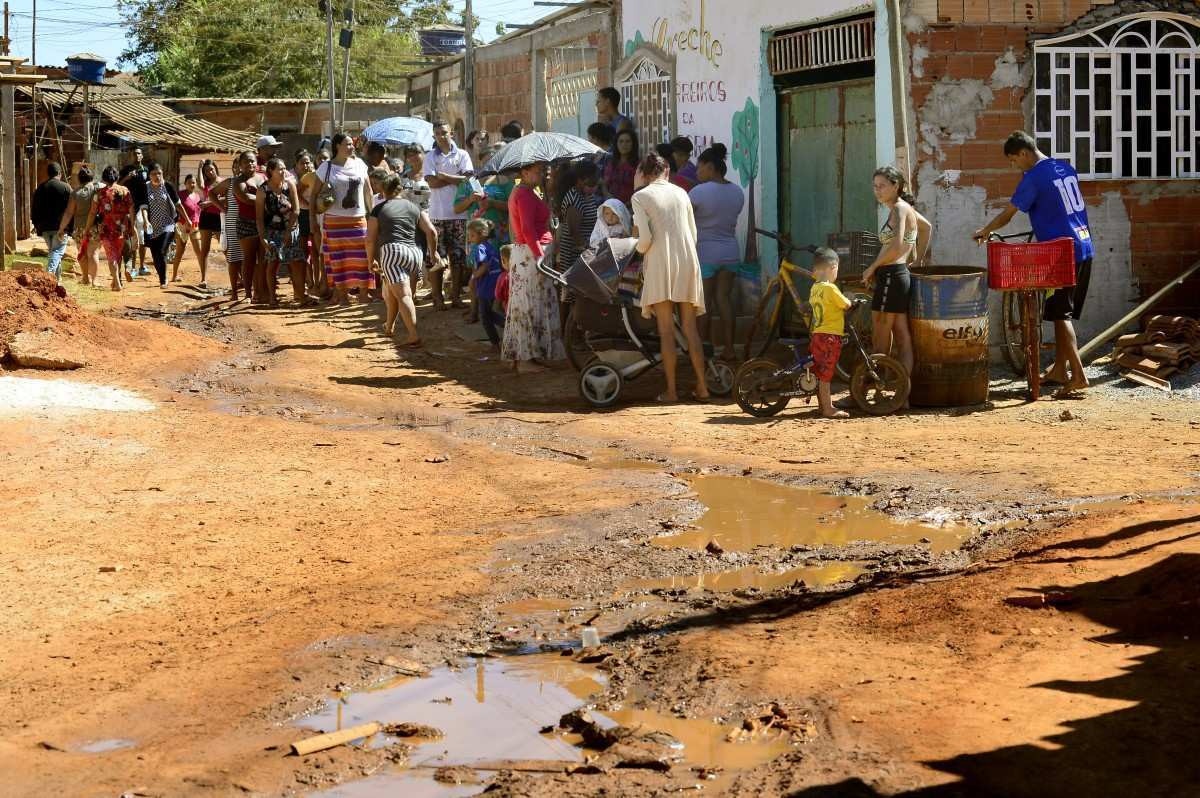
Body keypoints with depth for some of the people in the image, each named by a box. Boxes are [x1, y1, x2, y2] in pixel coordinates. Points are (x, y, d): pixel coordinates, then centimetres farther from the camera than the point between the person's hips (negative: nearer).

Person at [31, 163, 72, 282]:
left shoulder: (39, 189, 9)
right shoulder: (66, 187, -3)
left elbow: (33, 210, 13)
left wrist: (38, 227, 19)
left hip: (45, 227, 5)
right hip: (60, 227, -4)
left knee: (53, 251, 17)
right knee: (58, 251, -6)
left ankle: (56, 277, 19)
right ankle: (50, 272, -27)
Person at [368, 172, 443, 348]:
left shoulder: (379, 209, 10)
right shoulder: (414, 207, 17)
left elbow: (370, 239, 7)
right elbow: (432, 231, 8)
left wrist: (371, 260, 20)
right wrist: (433, 252, 22)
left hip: (392, 250, -4)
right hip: (415, 253, 4)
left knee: (403, 295, -12)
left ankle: (414, 337, -24)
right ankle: (390, 326, 40)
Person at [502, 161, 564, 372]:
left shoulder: (520, 192, 17)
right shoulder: (525, 194, -15)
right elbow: (528, 229, -22)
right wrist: (540, 256, -23)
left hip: (523, 253, 11)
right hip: (531, 253, -11)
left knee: (523, 304, 12)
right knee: (531, 305, -7)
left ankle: (520, 355, 15)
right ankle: (526, 358, -5)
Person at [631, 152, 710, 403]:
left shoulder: (641, 197, -2)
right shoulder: (681, 193, 11)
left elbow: (645, 238, -11)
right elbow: (693, 233, 13)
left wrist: (640, 250, 10)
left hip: (660, 263, -4)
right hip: (687, 262, 4)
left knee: (666, 330, 0)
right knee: (690, 328, 9)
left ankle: (671, 390, 1)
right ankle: (701, 386, 8)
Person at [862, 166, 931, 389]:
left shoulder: (899, 208, -12)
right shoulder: (905, 208, 15)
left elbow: (896, 245, -25)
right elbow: (926, 226, 34)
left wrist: (872, 267, -15)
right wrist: (918, 258, 32)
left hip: (891, 276, -10)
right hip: (901, 276, 10)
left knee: (880, 345, -2)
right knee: (902, 338, 8)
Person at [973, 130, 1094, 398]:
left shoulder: (1033, 178, -12)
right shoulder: (1065, 168, 13)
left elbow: (1007, 215, -6)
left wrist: (984, 231, 10)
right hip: (1084, 247, 8)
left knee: (1060, 314, -6)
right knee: (1063, 312, 15)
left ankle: (1078, 375, -14)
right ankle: (1059, 369, 21)